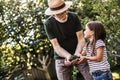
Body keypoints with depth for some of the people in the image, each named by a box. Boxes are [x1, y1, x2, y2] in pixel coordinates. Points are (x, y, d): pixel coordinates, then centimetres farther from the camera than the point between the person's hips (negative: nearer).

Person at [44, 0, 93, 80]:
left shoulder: (74, 17, -12)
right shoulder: (48, 24, -16)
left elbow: (81, 39, -11)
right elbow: (56, 46, -15)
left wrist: (77, 53, -30)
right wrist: (68, 56, -34)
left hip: (78, 53, 1)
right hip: (62, 56, -1)